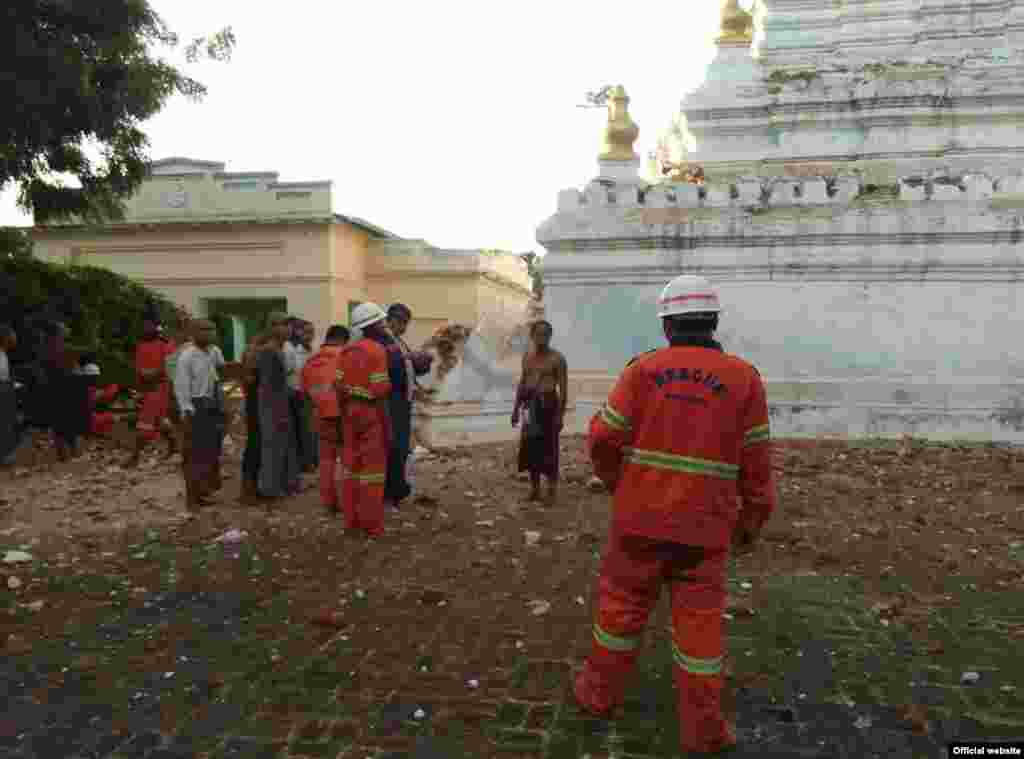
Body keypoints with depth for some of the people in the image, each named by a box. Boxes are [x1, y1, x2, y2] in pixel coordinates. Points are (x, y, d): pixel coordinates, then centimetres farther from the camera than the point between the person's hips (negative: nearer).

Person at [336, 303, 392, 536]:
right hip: (372, 413, -7)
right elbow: (379, 390, -18)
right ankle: (372, 524, 4)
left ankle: (352, 519, 18)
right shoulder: (377, 350, -15)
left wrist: (344, 412, 14)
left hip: (351, 411, 7)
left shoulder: (347, 350, 7)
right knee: (373, 466, -1)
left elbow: (339, 385, 7)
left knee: (353, 464, 12)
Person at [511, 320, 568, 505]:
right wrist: (516, 409, 13)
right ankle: (534, 488, 24)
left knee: (549, 448, -1)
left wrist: (560, 414, -15)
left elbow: (563, 388, -10)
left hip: (548, 405, -5)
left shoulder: (557, 358, -8)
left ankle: (552, 491, 10)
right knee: (530, 447, 10)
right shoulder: (527, 356, 10)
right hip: (530, 405, 6)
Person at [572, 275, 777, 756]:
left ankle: (600, 692, 31)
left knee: (622, 602, 15)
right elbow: (755, 463, -2)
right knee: (699, 620, 10)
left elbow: (603, 439, -5)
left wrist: (618, 483, 14)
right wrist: (753, 519, 11)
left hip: (639, 516, 0)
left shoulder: (643, 369, -6)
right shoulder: (744, 379, -4)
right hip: (703, 524, 0)